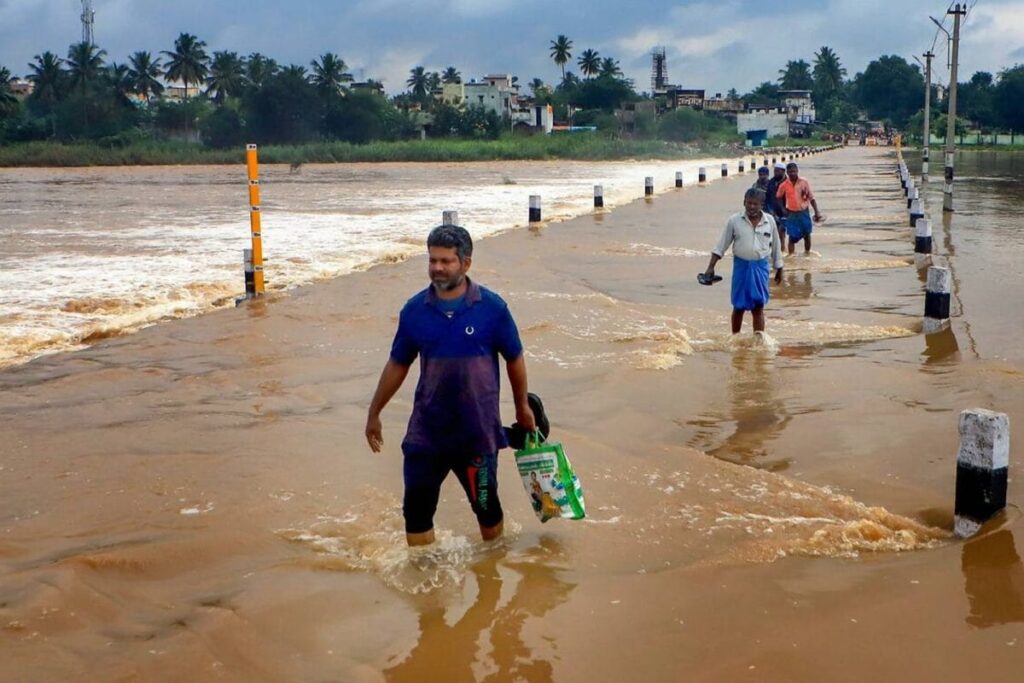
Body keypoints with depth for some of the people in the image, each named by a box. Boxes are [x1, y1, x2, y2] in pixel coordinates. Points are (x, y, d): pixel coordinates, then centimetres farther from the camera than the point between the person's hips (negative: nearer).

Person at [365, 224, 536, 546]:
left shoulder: (492, 308, -9)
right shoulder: (415, 310, -2)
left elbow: (514, 359, 4)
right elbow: (397, 364, 9)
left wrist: (523, 407, 12)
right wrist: (374, 413, 14)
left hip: (478, 431, -2)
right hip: (426, 431, 2)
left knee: (486, 505, 14)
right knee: (416, 507, 2)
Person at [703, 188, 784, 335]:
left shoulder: (770, 221, 0)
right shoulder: (734, 221, -4)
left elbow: (775, 246, 10)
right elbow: (721, 246, -1)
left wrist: (779, 269, 13)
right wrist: (711, 267, -6)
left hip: (760, 266, 0)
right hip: (741, 266, 0)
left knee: (758, 306, -1)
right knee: (739, 306, 8)